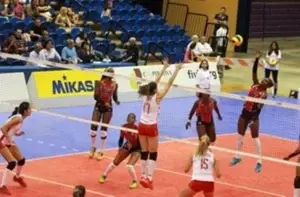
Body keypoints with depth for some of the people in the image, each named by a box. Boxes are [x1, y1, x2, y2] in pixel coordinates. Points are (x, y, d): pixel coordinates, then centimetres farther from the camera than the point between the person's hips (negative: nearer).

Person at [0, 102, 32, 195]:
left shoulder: (21, 118, 4)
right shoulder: (18, 118, -24)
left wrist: (19, 133, -5)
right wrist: (9, 140, -27)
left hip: (8, 141, 9)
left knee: (21, 160, 15)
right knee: (12, 163, -18)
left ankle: (17, 177, 43)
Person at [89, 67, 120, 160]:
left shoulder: (114, 85, -6)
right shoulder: (100, 83, -13)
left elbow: (114, 96, 5)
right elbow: (96, 96, -17)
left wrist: (117, 101, -17)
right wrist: (104, 102, -30)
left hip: (108, 108, 1)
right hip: (98, 107, -1)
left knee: (104, 129, 1)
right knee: (93, 128, -3)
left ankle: (101, 151, 13)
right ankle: (93, 147, 24)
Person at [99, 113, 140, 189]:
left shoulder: (137, 129, -31)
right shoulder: (124, 127, -16)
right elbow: (121, 138, 1)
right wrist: (120, 147, -7)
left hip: (137, 148, -5)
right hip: (127, 146, 5)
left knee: (129, 165, -23)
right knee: (115, 162, 3)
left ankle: (135, 182, 2)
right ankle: (104, 176, 26)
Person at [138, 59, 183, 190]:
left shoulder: (145, 95, 1)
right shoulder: (157, 97, -14)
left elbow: (155, 82, 12)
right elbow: (169, 84, -12)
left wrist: (164, 68, 19)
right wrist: (176, 70, -7)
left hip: (142, 126, 6)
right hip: (151, 127, -6)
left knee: (144, 153, 12)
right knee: (153, 154, 0)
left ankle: (144, 177, 15)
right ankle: (149, 178, -8)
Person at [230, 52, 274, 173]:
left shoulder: (264, 94, -16)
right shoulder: (255, 85, 0)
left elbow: (258, 109, -23)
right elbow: (254, 72, -6)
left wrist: (253, 120, -35)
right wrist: (257, 59, -14)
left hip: (253, 116, -6)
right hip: (244, 114, 6)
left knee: (255, 139, -2)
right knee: (240, 136, 15)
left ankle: (259, 162, 6)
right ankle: (238, 157, 32)